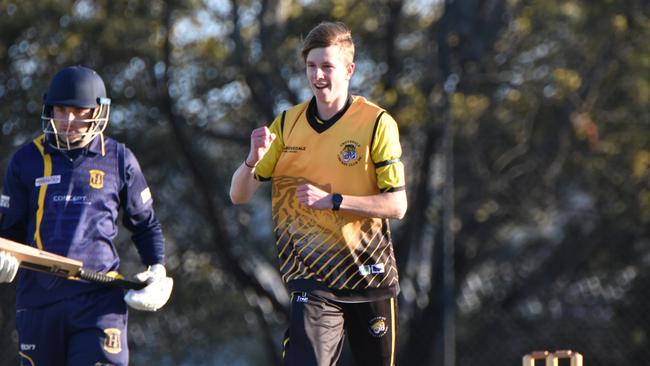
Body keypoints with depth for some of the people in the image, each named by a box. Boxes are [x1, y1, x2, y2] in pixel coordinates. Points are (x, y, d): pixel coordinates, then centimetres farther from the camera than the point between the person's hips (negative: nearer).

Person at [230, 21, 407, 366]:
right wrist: (254, 159, -19)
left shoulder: (377, 123, -6)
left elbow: (396, 205, -11)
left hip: (369, 272, 0)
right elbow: (239, 195, 3)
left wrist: (332, 200, -21)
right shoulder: (287, 124, 3)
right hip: (313, 279, 0)